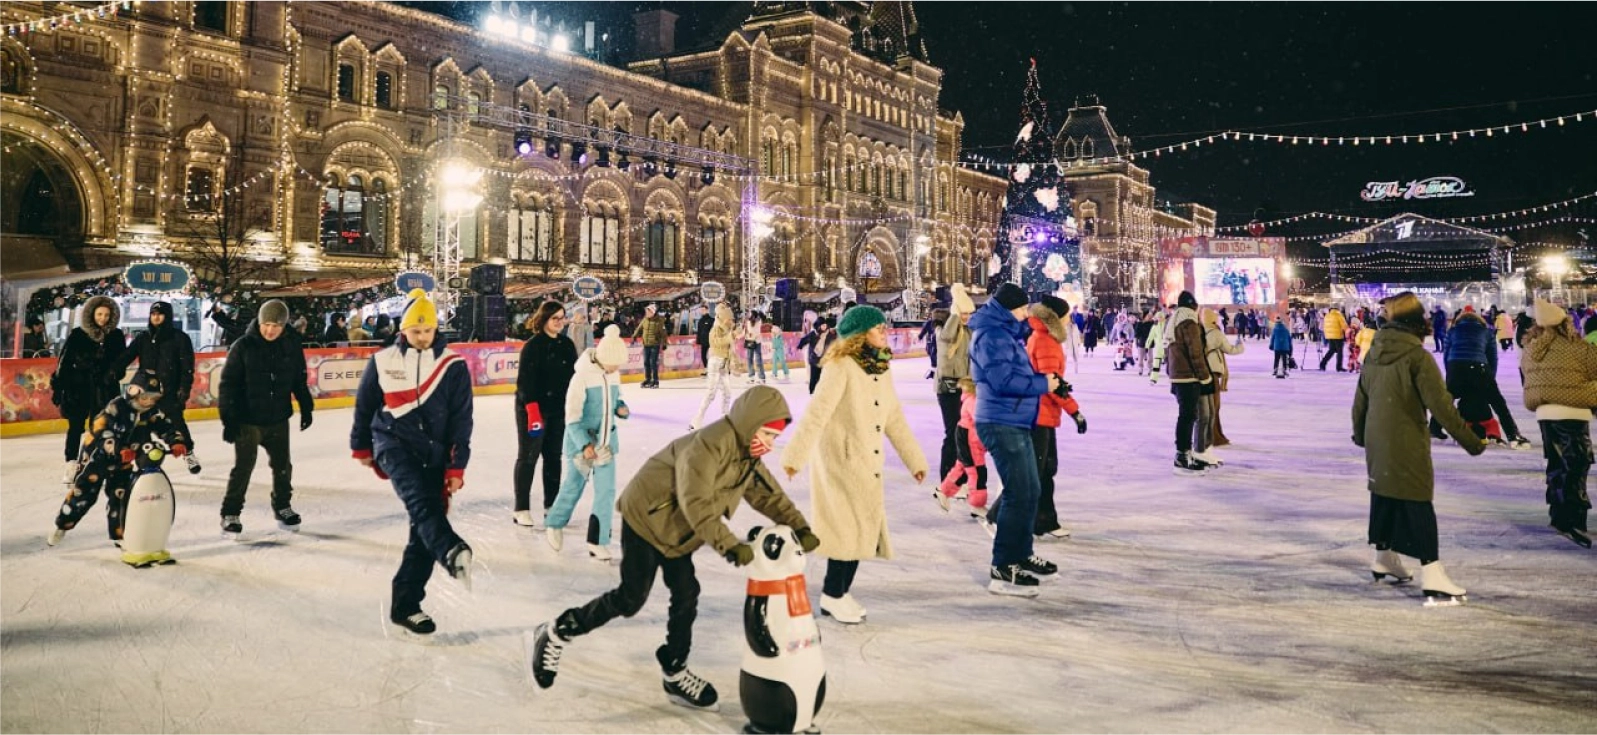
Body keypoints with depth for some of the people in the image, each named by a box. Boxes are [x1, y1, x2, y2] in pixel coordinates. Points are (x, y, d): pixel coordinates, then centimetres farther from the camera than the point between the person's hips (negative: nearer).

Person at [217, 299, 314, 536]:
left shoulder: (291, 346, -2)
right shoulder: (243, 346, -12)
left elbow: (299, 379, 11)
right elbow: (228, 383, -10)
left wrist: (306, 407, 12)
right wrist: (228, 418, -13)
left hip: (278, 419, 4)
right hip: (247, 419, -4)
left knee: (282, 465, 13)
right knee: (243, 467, 1)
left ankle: (282, 507, 31)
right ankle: (230, 514, 14)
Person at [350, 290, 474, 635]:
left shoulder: (453, 365, -1)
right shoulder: (383, 362, 0)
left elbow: (461, 420, -1)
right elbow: (365, 405, 13)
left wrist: (456, 467, -4)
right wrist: (361, 446, 22)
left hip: (434, 454, 2)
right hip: (393, 444, -2)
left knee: (423, 529, 1)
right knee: (420, 499, -31)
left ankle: (405, 604, 13)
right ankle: (453, 553, -56)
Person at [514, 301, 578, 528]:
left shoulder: (567, 345, 6)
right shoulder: (532, 346, -13)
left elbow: (573, 376, 12)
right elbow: (525, 381, -17)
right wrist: (533, 410, -21)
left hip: (559, 409, 6)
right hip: (532, 408, -6)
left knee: (554, 457, 12)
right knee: (528, 457, -1)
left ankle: (551, 505, 22)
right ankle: (521, 508, 7)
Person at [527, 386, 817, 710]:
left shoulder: (749, 457, 0)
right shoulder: (709, 443, -31)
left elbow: (770, 495, 3)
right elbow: (696, 503, -38)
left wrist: (800, 528, -11)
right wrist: (729, 545, -41)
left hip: (676, 532, 9)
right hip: (646, 519, -9)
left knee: (686, 596, 7)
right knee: (630, 599, -6)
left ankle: (675, 674, 22)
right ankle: (556, 633, 12)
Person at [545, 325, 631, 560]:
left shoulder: (614, 374, -2)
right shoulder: (582, 376, -19)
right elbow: (572, 417, -18)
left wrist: (622, 408, -6)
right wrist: (584, 444, -22)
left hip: (606, 441, 5)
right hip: (581, 442, -5)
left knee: (606, 491, 1)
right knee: (573, 487, 12)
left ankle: (598, 541, 11)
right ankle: (554, 523, 39)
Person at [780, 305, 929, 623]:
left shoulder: (881, 369, 10)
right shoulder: (841, 367, -15)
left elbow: (895, 418, 16)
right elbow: (816, 414, -21)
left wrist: (914, 459, 17)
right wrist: (795, 456, -25)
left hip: (869, 465, 8)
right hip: (838, 462, -8)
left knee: (864, 528, 10)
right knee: (848, 528, -6)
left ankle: (840, 592, 25)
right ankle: (833, 595, 11)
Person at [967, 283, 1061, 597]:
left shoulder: (1005, 332, 16)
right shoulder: (992, 336, -15)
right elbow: (1004, 380, -25)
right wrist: (1042, 384, -14)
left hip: (1016, 423, 11)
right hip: (1002, 425, -11)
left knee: (1030, 490, 19)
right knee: (1019, 495, -11)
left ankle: (1021, 555, 33)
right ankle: (1002, 570, -6)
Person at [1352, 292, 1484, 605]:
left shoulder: (1375, 353, 6)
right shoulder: (1417, 356, -15)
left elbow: (1361, 397, 15)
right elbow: (1440, 404, -18)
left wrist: (1359, 432, 30)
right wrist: (1469, 439, -13)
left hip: (1377, 442, 7)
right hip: (1406, 444, -7)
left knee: (1385, 497, 19)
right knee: (1417, 505, -6)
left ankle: (1384, 559, 32)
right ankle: (1432, 576, -8)